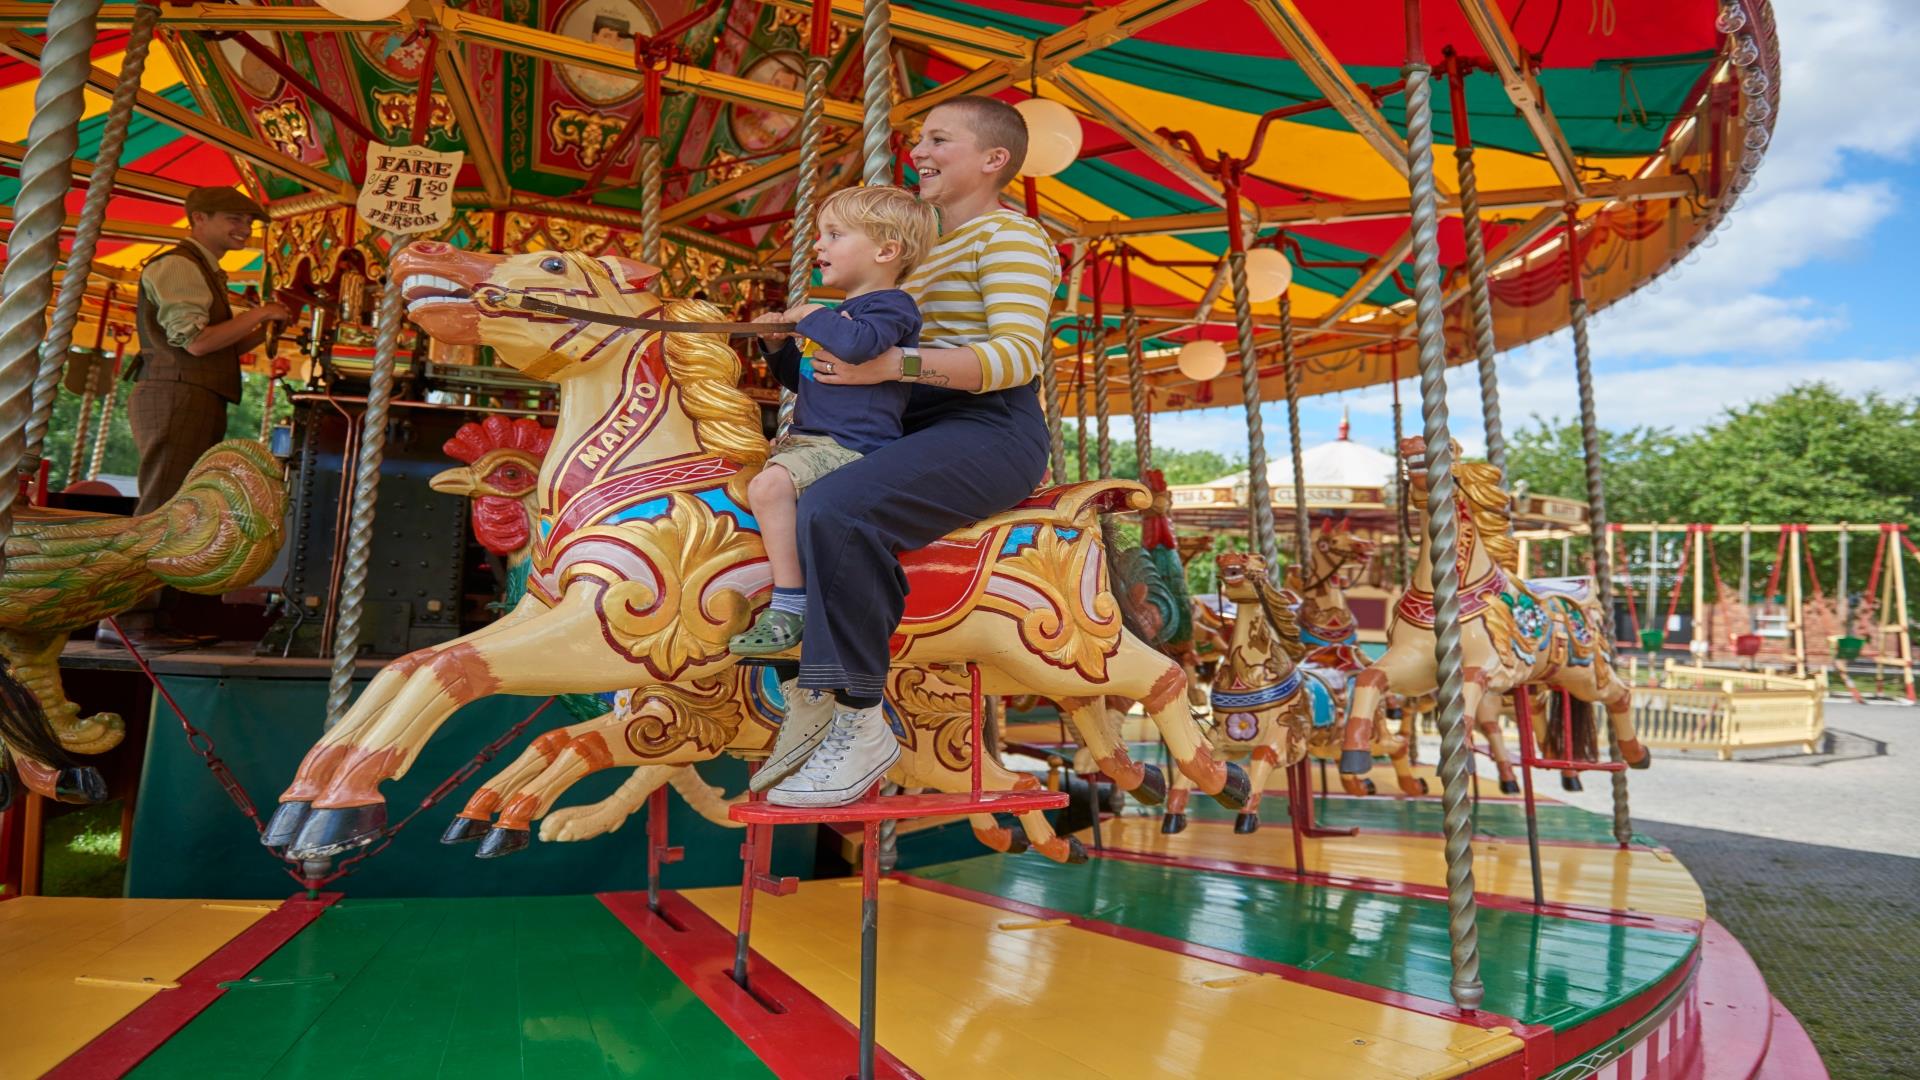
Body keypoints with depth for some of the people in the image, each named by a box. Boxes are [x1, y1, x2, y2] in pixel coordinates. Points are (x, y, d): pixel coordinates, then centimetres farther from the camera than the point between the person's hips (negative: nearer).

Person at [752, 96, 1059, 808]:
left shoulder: (1011, 236, -4)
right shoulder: (926, 246, 25)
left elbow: (1017, 353, -19)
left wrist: (893, 364, -26)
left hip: (991, 432, -10)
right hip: (917, 428, 10)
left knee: (833, 509, -32)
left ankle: (859, 721, -22)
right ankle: (810, 698, 1)